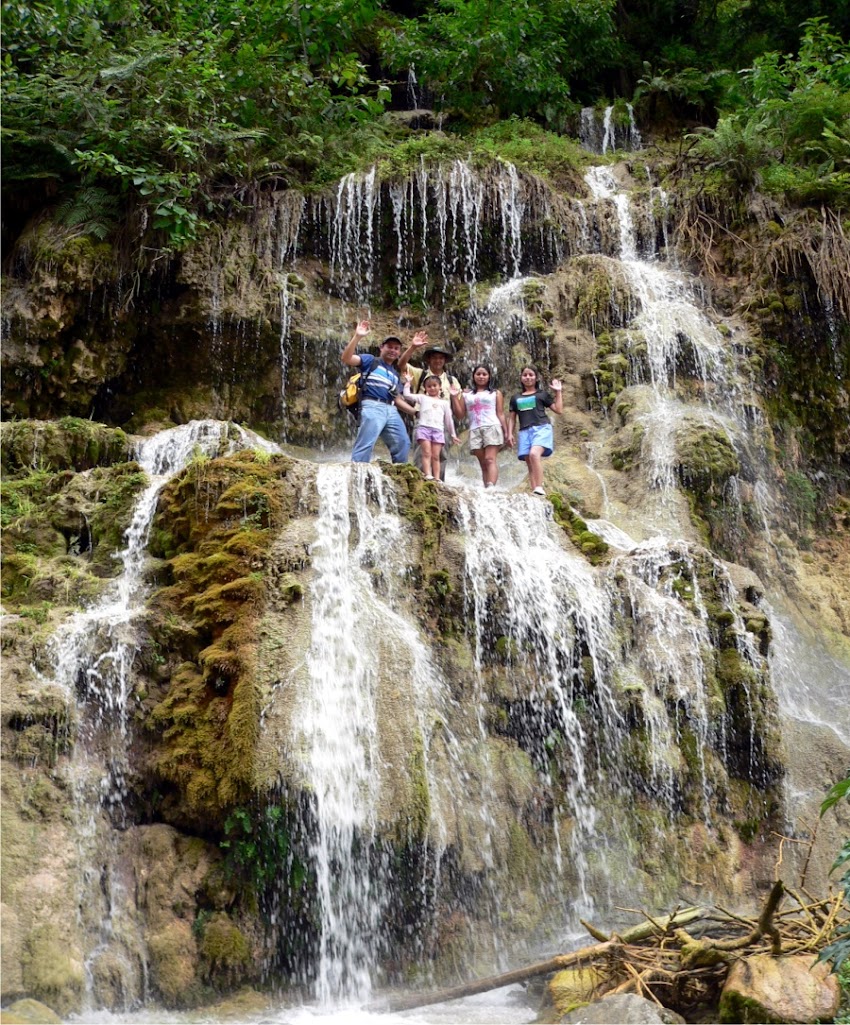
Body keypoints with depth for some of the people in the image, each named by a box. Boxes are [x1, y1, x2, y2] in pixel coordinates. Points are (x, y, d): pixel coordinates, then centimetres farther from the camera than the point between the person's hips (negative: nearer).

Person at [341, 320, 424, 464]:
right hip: (372, 407, -7)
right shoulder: (370, 360, 10)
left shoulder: (395, 374, 29)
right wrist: (357, 336, -16)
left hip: (391, 410, 8)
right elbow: (347, 358, -6)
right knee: (365, 445, -19)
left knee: (403, 444, 7)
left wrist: (416, 412, 19)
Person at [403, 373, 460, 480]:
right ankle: (428, 476, -24)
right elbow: (407, 395, 8)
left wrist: (453, 435, 22)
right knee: (427, 453, -15)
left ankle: (437, 479, -9)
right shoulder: (422, 397, 18)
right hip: (424, 428, -2)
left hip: (438, 430, 2)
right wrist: (408, 382, 7)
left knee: (436, 456, -4)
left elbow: (448, 420, 22)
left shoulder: (444, 402, 22)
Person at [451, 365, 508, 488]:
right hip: (474, 430, 3)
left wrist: (506, 432, 0)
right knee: (483, 463, 0)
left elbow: (500, 414, 9)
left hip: (492, 428, -3)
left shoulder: (495, 393, 15)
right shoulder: (466, 394, 19)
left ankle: (491, 487, -33)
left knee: (490, 459, -18)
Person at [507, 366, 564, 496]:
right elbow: (512, 418, 21)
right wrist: (510, 434, 9)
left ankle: (539, 488, -34)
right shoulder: (516, 398, 22)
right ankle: (534, 492, -10)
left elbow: (559, 410, 9)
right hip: (525, 431, 4)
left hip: (542, 428, -4)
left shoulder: (542, 394, 14)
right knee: (530, 464, -5)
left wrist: (558, 392, 7)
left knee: (534, 454, -29)